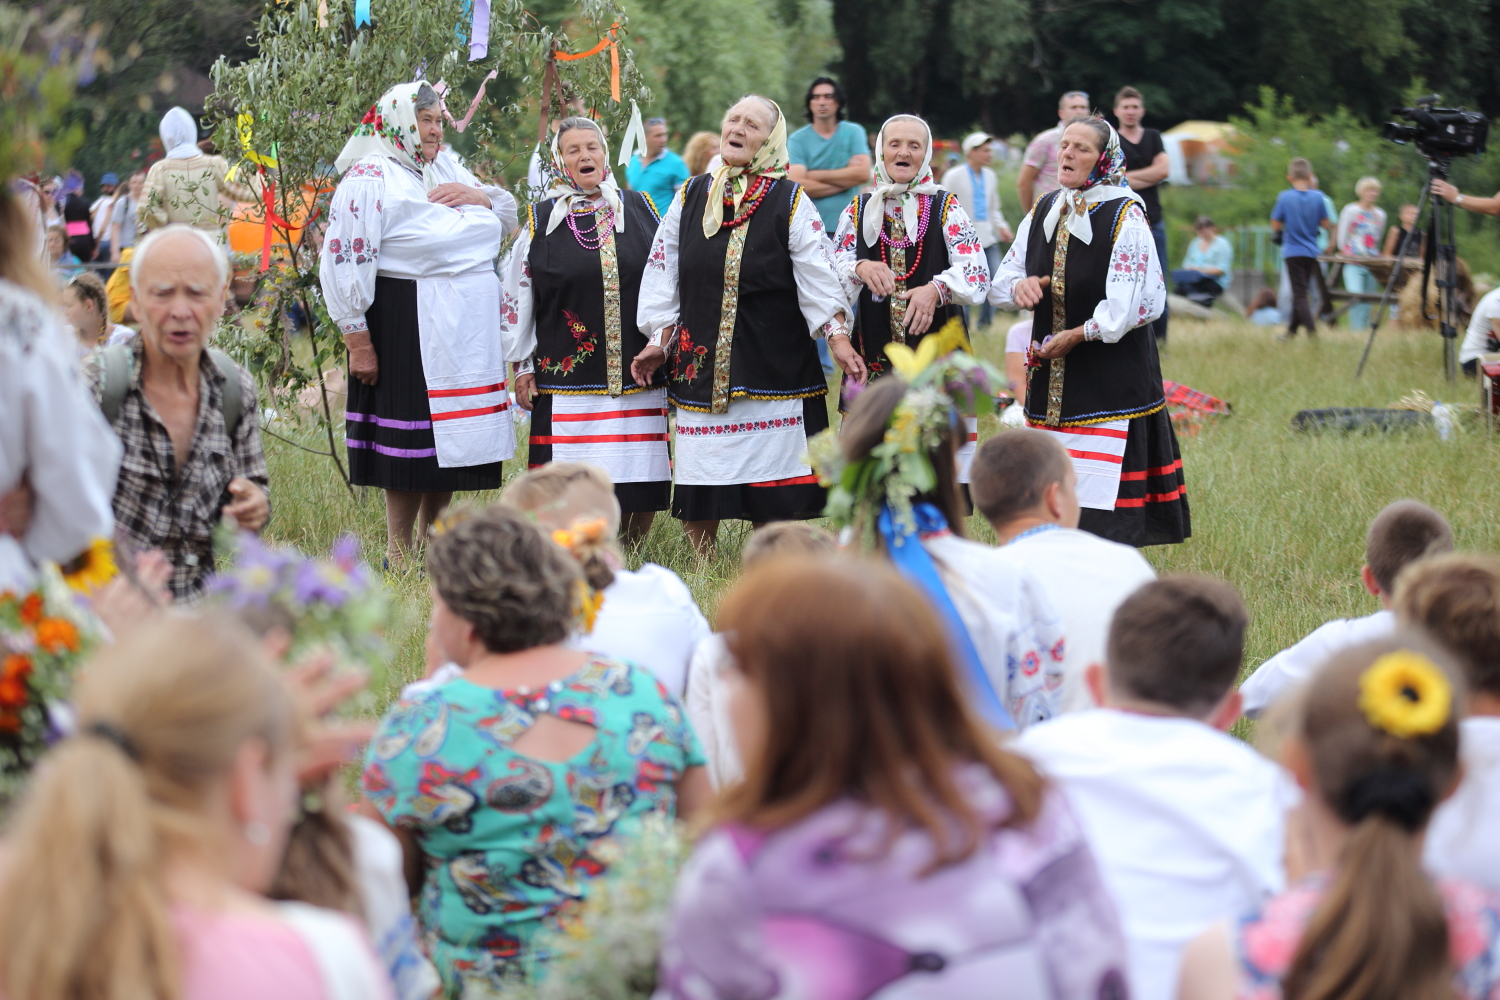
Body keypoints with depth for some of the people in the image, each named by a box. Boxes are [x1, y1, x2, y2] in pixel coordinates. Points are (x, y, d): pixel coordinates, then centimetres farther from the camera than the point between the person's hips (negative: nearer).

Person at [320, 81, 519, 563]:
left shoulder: (448, 169, 14)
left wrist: (481, 196, -1)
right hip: (406, 331, -7)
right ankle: (398, 555, 4)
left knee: (452, 442, 10)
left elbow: (508, 220, 22)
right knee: (411, 443, -5)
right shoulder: (370, 179, -8)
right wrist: (357, 338, -17)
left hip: (467, 333, 7)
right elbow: (344, 262, -13)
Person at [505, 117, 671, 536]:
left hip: (639, 372, 2)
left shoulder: (640, 210, 9)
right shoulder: (541, 221, 5)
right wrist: (523, 366, 4)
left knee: (641, 475, 0)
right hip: (567, 373, -2)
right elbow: (515, 295, 7)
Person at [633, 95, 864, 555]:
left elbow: (819, 276, -4)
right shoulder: (690, 198, 10)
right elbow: (662, 273, 14)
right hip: (700, 361, 3)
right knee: (699, 495, 2)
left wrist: (838, 339, -14)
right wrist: (659, 341, 8)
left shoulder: (789, 202, 1)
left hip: (773, 359, -3)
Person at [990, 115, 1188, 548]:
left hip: (1111, 377, -6)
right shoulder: (1044, 211, 12)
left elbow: (1131, 302, -16)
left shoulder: (1124, 216, -9)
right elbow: (1000, 280, 18)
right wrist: (1018, 286, -5)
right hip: (1051, 376, 6)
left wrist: (1077, 335, -12)